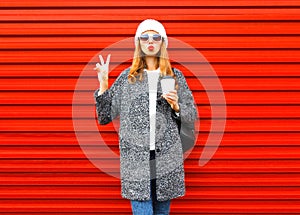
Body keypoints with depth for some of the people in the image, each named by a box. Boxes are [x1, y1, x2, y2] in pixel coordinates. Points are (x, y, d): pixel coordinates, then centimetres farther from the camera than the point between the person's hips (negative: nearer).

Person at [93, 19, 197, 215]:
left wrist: (176, 106, -7)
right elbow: (105, 117, 6)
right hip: (136, 157, -1)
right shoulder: (127, 77, 6)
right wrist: (103, 86, -5)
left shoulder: (175, 76, 9)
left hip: (167, 157, 2)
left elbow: (192, 114, 12)